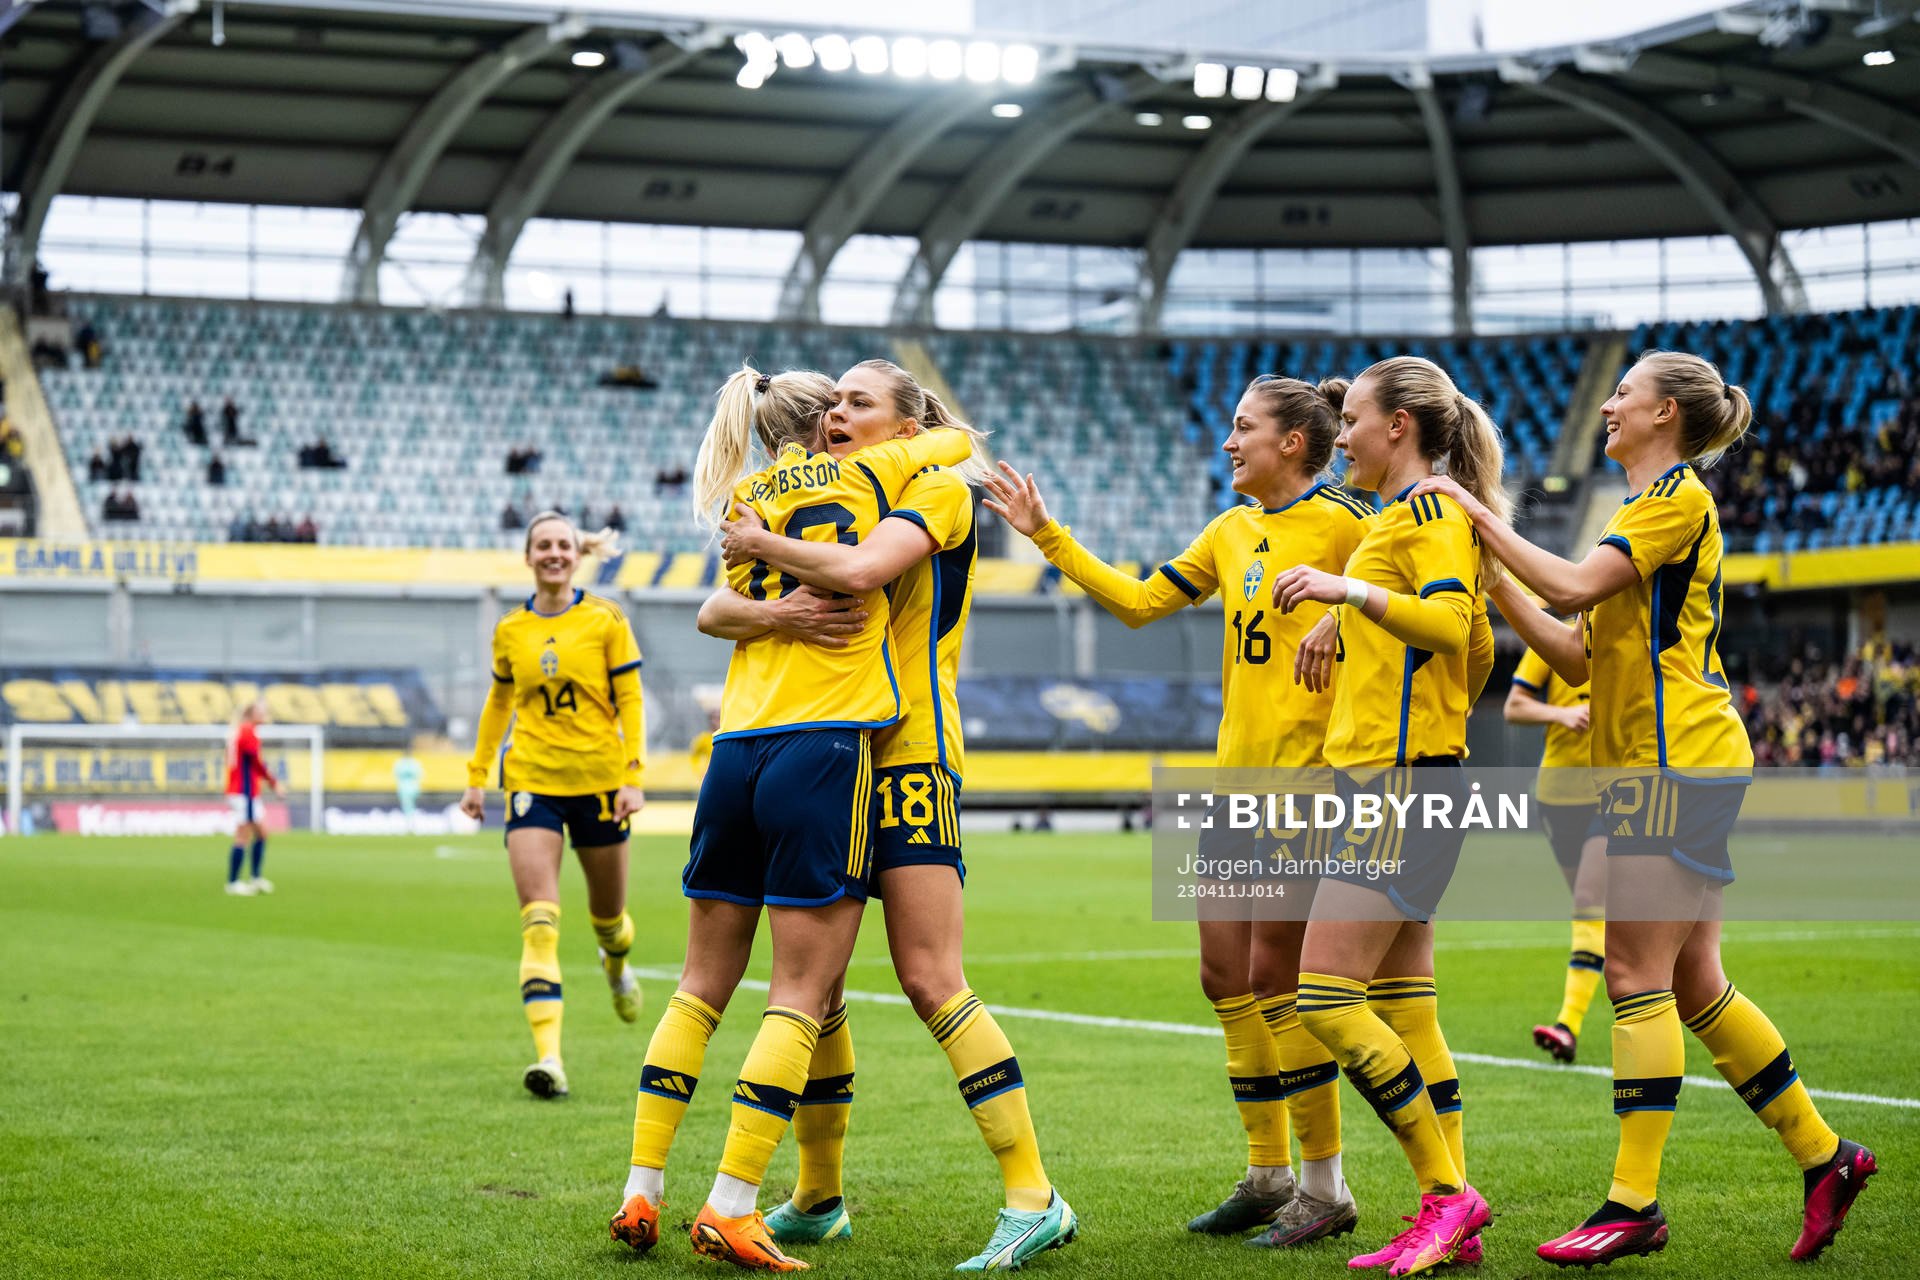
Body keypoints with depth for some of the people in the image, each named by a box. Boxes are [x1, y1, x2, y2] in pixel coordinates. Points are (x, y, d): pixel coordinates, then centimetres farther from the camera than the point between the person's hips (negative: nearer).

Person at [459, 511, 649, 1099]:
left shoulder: (605, 620, -2)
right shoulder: (509, 630, 6)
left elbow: (630, 700, -2)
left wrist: (633, 776, -10)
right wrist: (477, 775, 17)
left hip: (598, 779, -1)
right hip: (532, 780, 1)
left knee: (607, 911, 14)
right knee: (539, 920, -13)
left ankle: (617, 964, 53)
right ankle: (548, 1057, -21)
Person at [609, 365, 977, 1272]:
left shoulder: (745, 498, 16)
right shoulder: (870, 475, 6)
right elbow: (961, 440, 19)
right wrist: (917, 437, 39)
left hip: (737, 749, 5)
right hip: (824, 747, -5)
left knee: (702, 982, 12)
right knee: (803, 993, -3)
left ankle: (642, 1190, 12)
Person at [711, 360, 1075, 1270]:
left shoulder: (939, 490, -1)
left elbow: (859, 571, -23)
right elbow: (713, 612, 7)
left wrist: (763, 545, -8)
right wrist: (776, 611, -14)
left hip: (907, 753, -7)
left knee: (931, 981, -14)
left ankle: (1033, 1200, -11)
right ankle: (818, 1200, 19)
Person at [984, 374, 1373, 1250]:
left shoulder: (1341, 525, -8)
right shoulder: (1231, 531, 14)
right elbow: (1138, 602, 16)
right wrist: (1046, 536, 14)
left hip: (1307, 774, -8)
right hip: (1238, 774, 8)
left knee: (1276, 978, -7)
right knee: (1225, 973, 8)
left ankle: (1326, 1187, 4)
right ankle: (1268, 1175, 19)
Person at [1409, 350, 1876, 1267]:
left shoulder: (1679, 495, -7)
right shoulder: (1650, 505, 22)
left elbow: (1574, 584, -20)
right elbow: (1580, 656, 18)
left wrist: (1479, 515, -11)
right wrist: (1494, 584, 11)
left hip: (1678, 761, -10)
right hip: (1650, 763, 10)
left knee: (1637, 976, -10)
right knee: (1693, 988, 9)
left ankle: (1634, 1203, -8)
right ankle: (1823, 1156, 15)